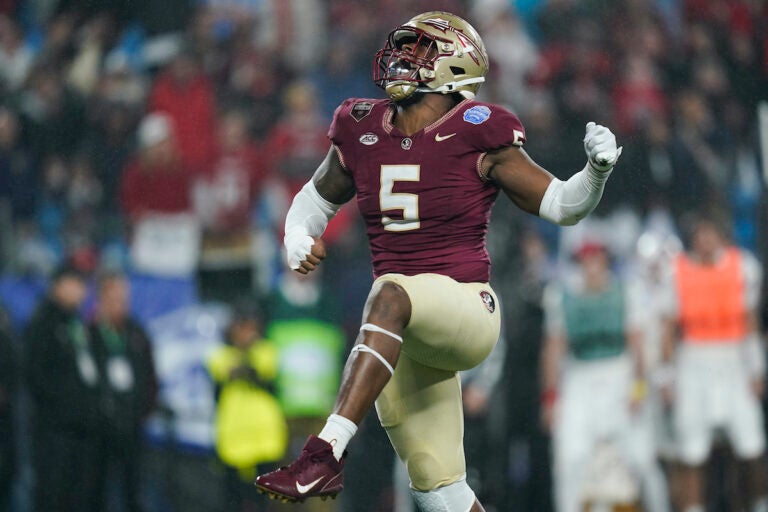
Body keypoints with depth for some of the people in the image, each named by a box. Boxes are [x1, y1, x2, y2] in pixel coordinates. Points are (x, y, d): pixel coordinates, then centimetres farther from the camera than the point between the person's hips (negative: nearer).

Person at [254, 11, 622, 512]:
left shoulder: (476, 136, -8)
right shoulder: (363, 132, 6)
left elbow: (562, 205, -1)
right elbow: (319, 197, 24)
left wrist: (597, 169, -20)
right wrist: (299, 240, 4)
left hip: (465, 312, -6)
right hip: (406, 338, 6)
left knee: (392, 294, -37)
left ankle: (327, 453, -47)